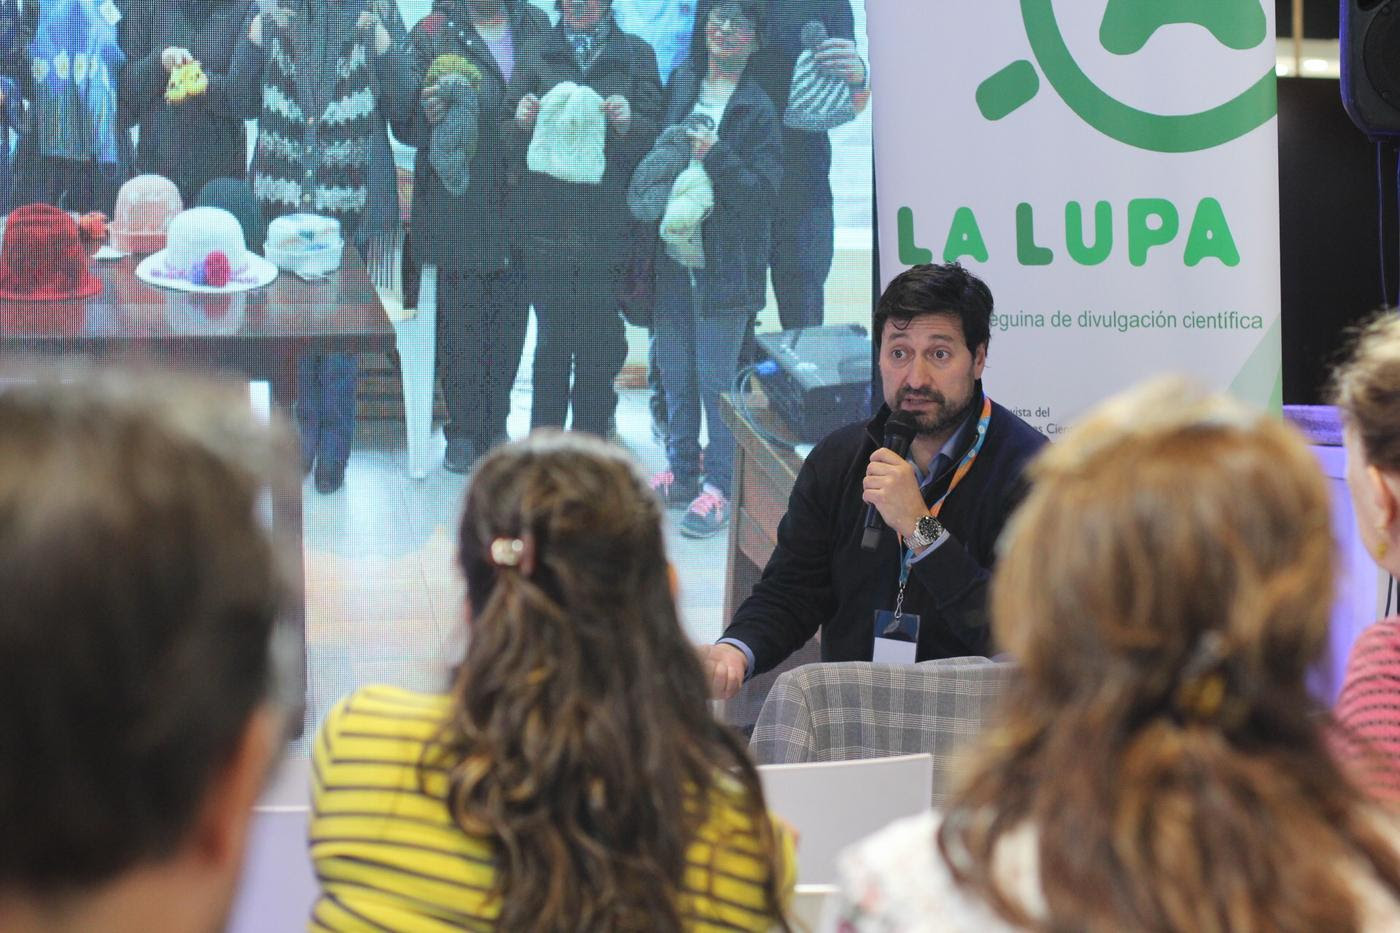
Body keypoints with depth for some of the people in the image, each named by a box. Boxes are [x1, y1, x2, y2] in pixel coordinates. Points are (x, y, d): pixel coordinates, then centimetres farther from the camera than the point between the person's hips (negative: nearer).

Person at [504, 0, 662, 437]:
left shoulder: (636, 55, 8)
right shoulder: (536, 55, 10)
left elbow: (651, 139, 2)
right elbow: (509, 142, 9)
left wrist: (626, 123, -19)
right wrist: (522, 123, -14)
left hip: (606, 223, 0)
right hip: (545, 217, 0)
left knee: (599, 341, 0)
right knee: (553, 337, 0)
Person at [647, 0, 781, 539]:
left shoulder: (756, 108, -7)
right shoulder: (681, 85, 8)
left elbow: (763, 191, -11)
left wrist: (716, 157, -23)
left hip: (724, 267, -5)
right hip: (673, 260, 5)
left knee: (717, 381, -3)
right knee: (675, 375, 13)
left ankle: (719, 486, 6)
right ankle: (681, 470, 26)